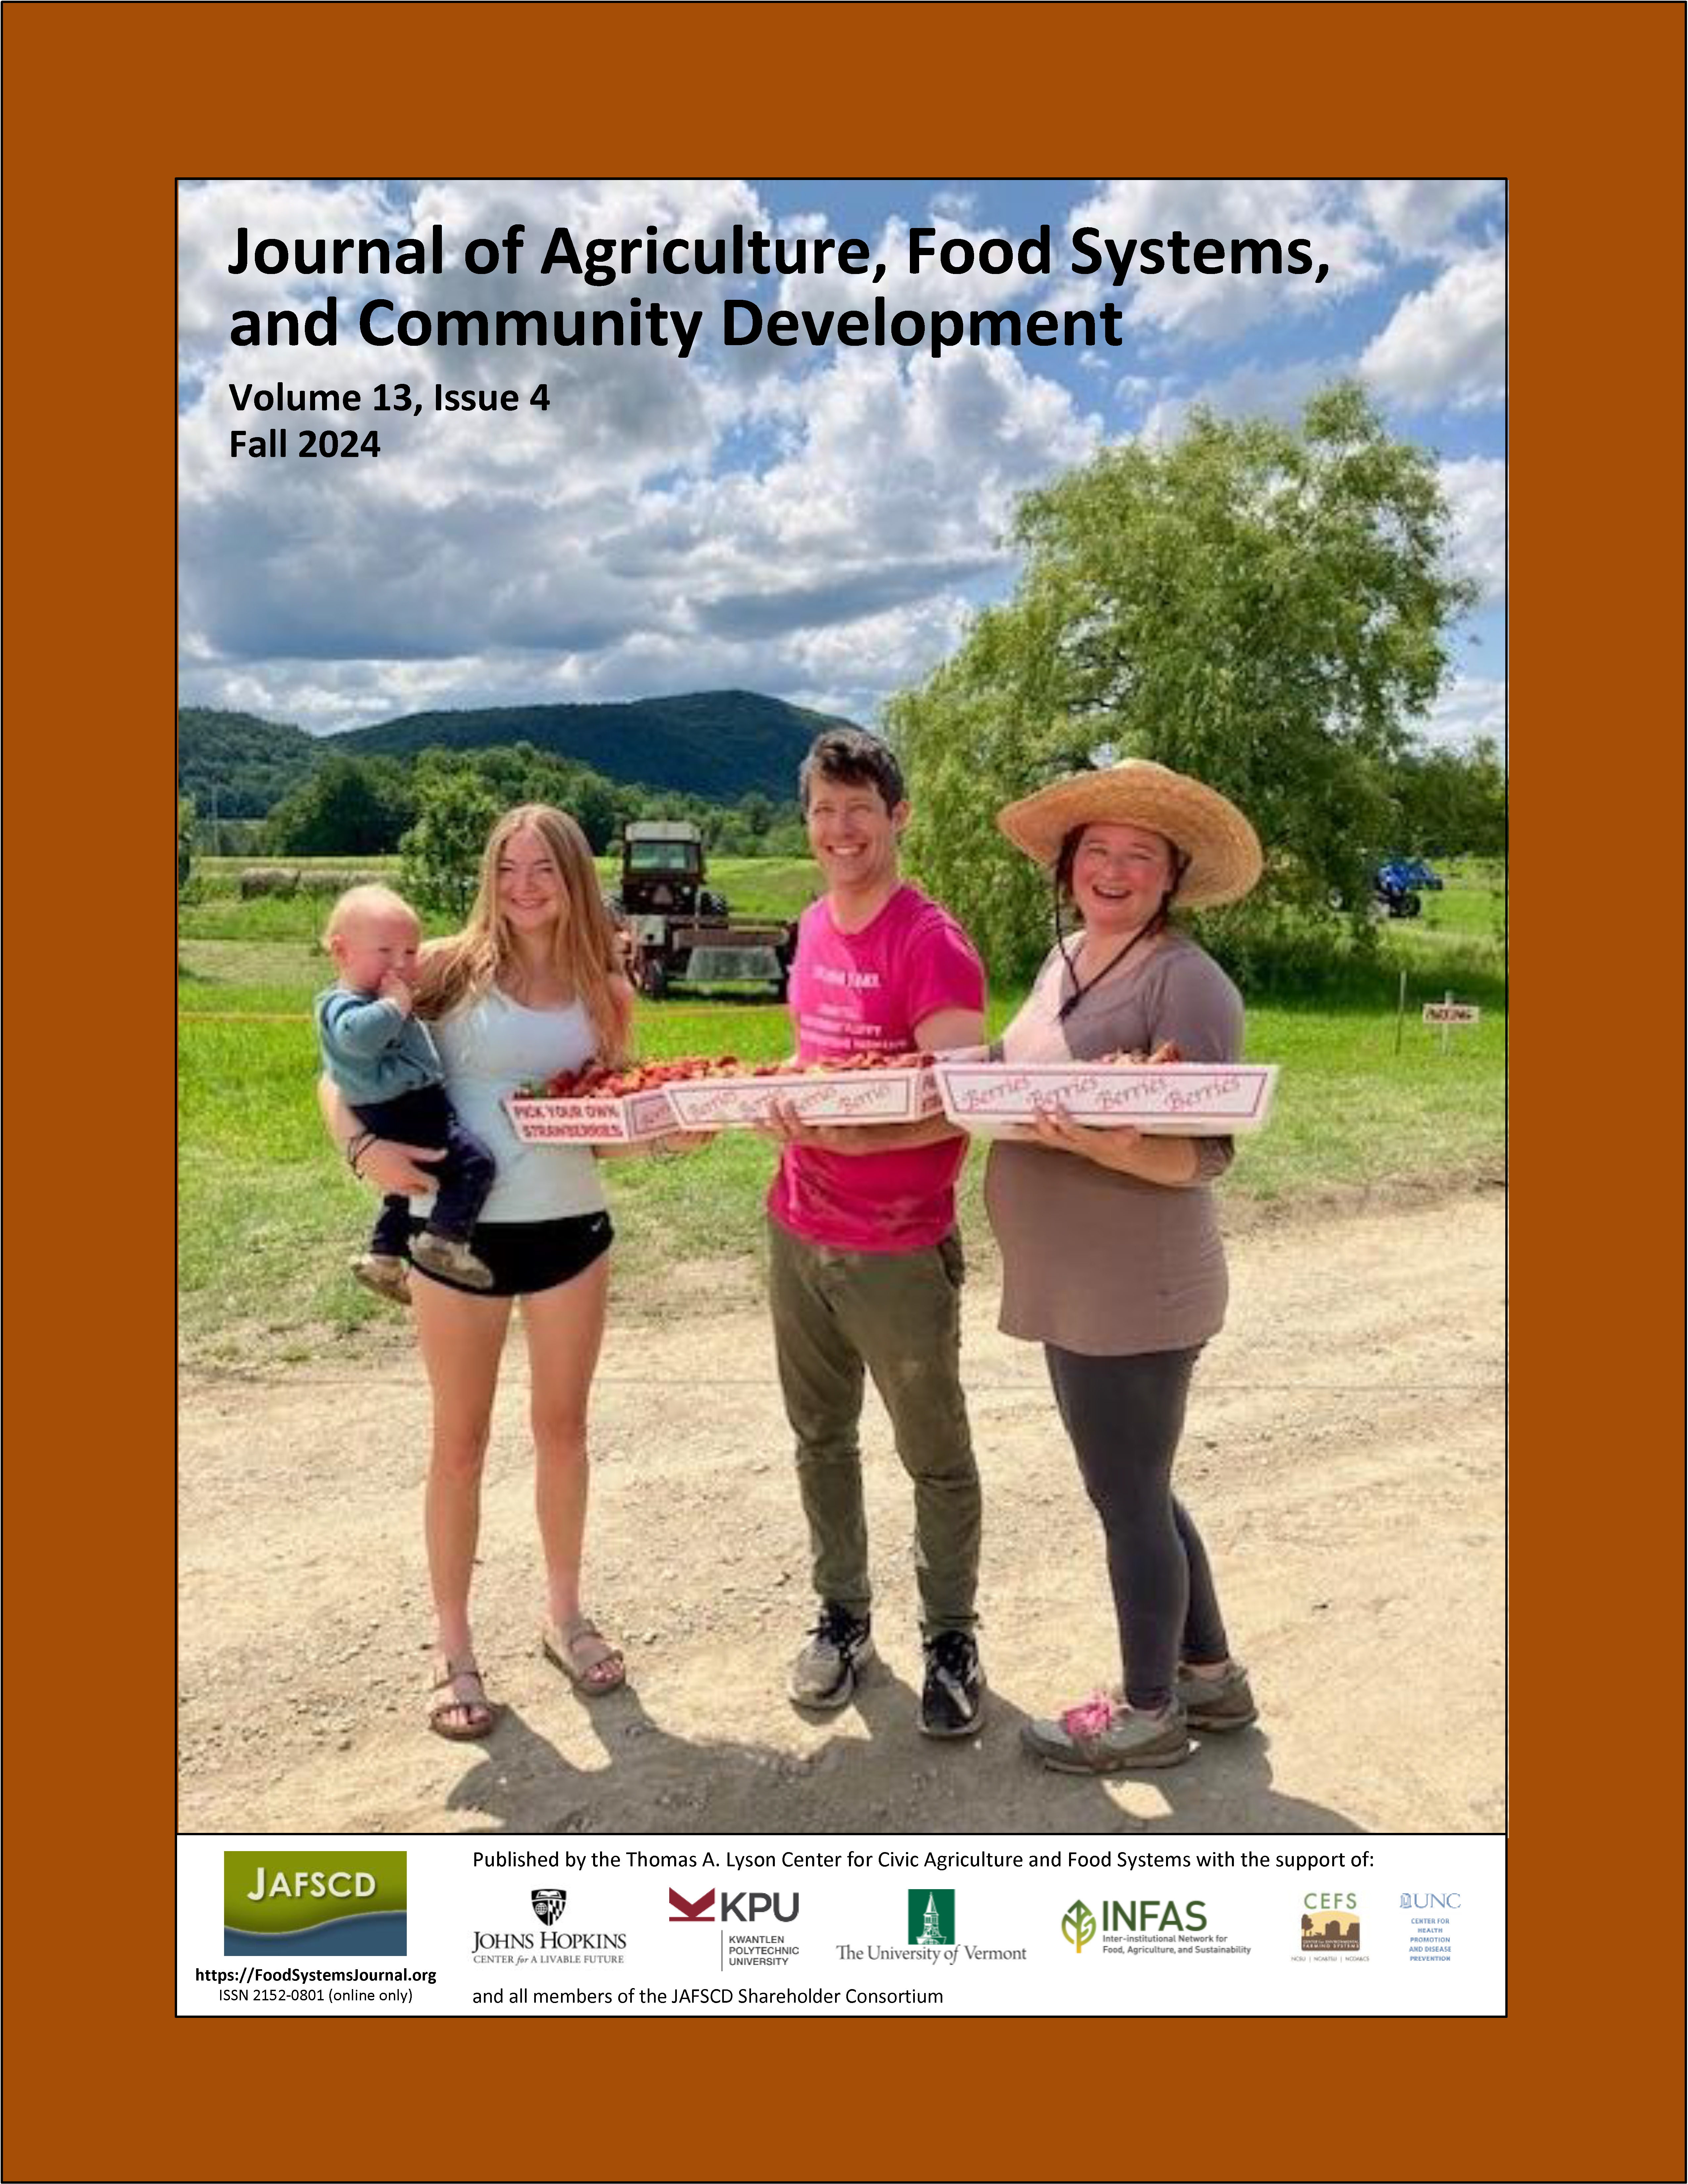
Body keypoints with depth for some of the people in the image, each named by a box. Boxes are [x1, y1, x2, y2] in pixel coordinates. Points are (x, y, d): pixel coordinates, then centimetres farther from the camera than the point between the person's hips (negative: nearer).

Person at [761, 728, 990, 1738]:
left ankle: (952, 1637, 28)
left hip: (899, 1249, -7)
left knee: (936, 1456, 10)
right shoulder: (815, 929, 8)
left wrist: (845, 1135, -32)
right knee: (822, 1437, 17)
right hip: (798, 1231, 7)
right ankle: (844, 1617, 35)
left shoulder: (933, 943, -15)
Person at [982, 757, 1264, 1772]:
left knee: (1130, 1500, 8)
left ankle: (1149, 1712, 29)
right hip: (1075, 1291, 9)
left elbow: (1204, 1153, -20)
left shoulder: (1188, 982, -16)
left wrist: (1099, 1145, -35)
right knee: (1134, 1492, 21)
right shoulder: (1067, 960, 10)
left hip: (1134, 1296, -9)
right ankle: (1211, 1672, 41)